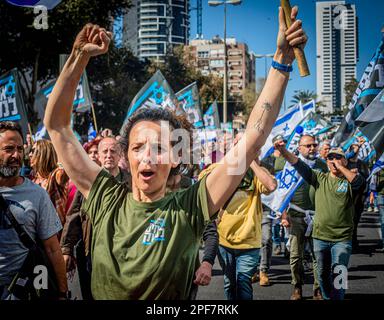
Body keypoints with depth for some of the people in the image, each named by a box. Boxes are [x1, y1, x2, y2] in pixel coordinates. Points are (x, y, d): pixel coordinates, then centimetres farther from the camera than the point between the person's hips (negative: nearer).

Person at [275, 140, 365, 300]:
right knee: (323, 274, 15)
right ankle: (327, 297, 33)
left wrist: (339, 167, -17)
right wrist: (283, 151, -21)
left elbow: (358, 181, -24)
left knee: (338, 273, -9)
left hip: (342, 239, -3)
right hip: (320, 237, 3)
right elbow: (299, 164, -7)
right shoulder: (320, 178, 5)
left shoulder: (349, 181, 0)